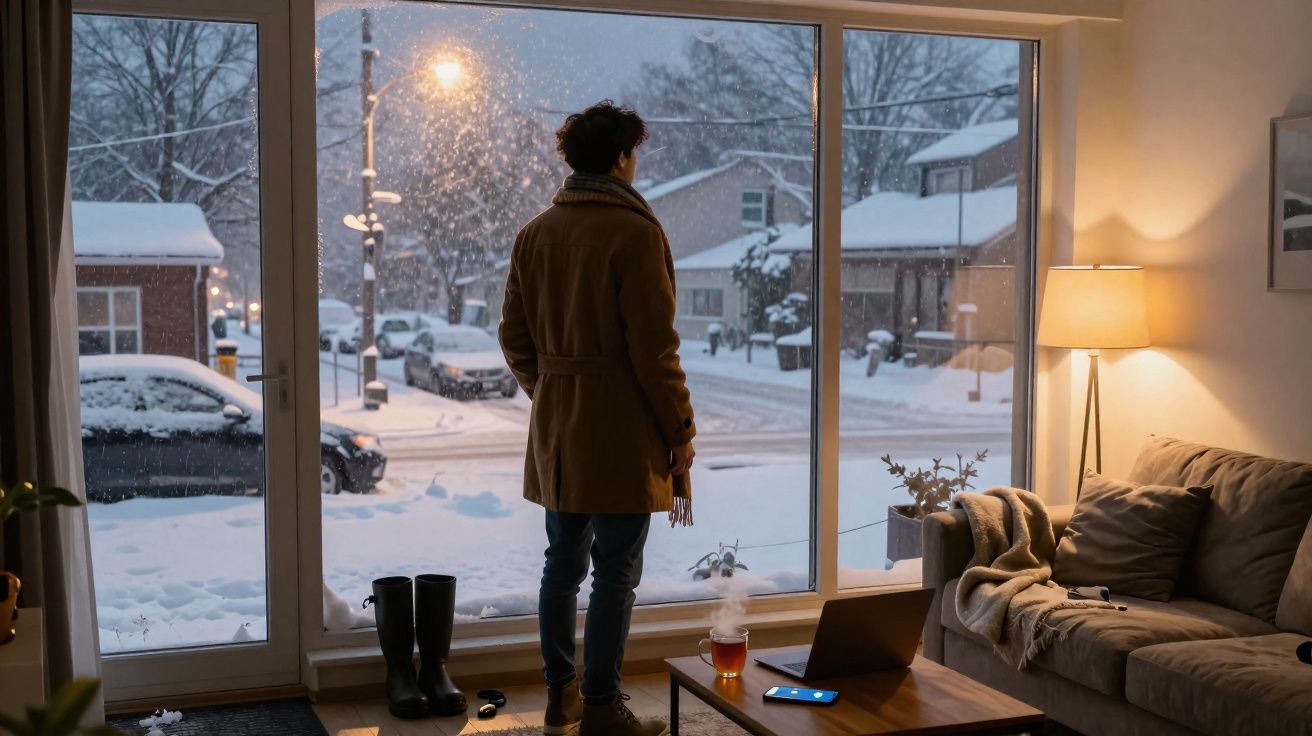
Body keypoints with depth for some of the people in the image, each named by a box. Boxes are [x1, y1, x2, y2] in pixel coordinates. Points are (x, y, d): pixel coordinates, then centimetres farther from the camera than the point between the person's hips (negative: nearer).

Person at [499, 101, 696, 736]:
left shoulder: (535, 234, 7)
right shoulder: (635, 234, -14)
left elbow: (515, 335, 11)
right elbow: (654, 348, -16)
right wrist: (680, 430, -7)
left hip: (555, 430, 7)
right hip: (621, 431, -7)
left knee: (563, 561, 16)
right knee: (615, 572, 2)